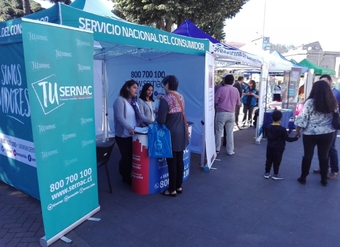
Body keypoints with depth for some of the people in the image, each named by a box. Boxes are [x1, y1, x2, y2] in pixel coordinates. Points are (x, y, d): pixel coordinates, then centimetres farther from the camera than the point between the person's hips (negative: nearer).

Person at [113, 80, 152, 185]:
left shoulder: (134, 101, 14)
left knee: (133, 156, 13)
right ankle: (125, 177, 21)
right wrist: (129, 128, -36)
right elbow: (119, 117, -23)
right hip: (123, 135, -8)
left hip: (133, 134, 8)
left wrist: (148, 120, 0)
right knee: (126, 156, 3)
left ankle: (129, 176, 29)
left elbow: (138, 115, 15)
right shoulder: (120, 100, -14)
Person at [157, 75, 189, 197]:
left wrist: (157, 118, 3)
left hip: (171, 134, -8)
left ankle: (172, 190, 13)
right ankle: (179, 186, 25)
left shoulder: (165, 99, -18)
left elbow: (161, 121, -20)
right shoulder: (181, 97, 6)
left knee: (172, 162, 2)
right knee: (179, 160, 14)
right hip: (181, 132, 8)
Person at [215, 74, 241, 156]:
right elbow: (238, 103, 9)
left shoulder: (221, 89, -9)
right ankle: (230, 150, 14)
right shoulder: (236, 90, 2)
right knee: (230, 132, 9)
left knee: (218, 131, 7)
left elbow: (215, 101, -8)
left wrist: (216, 108, 13)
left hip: (221, 113, -3)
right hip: (231, 114, 3)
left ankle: (217, 149, 14)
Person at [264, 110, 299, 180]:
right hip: (278, 148, -5)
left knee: (269, 160, 13)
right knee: (277, 161, 6)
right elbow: (287, 138, -11)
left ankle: (267, 173, 20)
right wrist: (296, 138, -1)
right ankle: (275, 174, 14)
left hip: (269, 147, 5)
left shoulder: (268, 128, 1)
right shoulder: (282, 129, -16)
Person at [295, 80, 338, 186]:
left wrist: (297, 130, -2)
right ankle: (324, 179, 24)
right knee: (324, 156, 13)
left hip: (310, 134, -3)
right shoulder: (333, 102, -1)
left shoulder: (310, 102, -14)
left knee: (307, 155, 9)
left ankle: (303, 177, 19)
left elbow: (302, 118, -12)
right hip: (328, 134, 3)